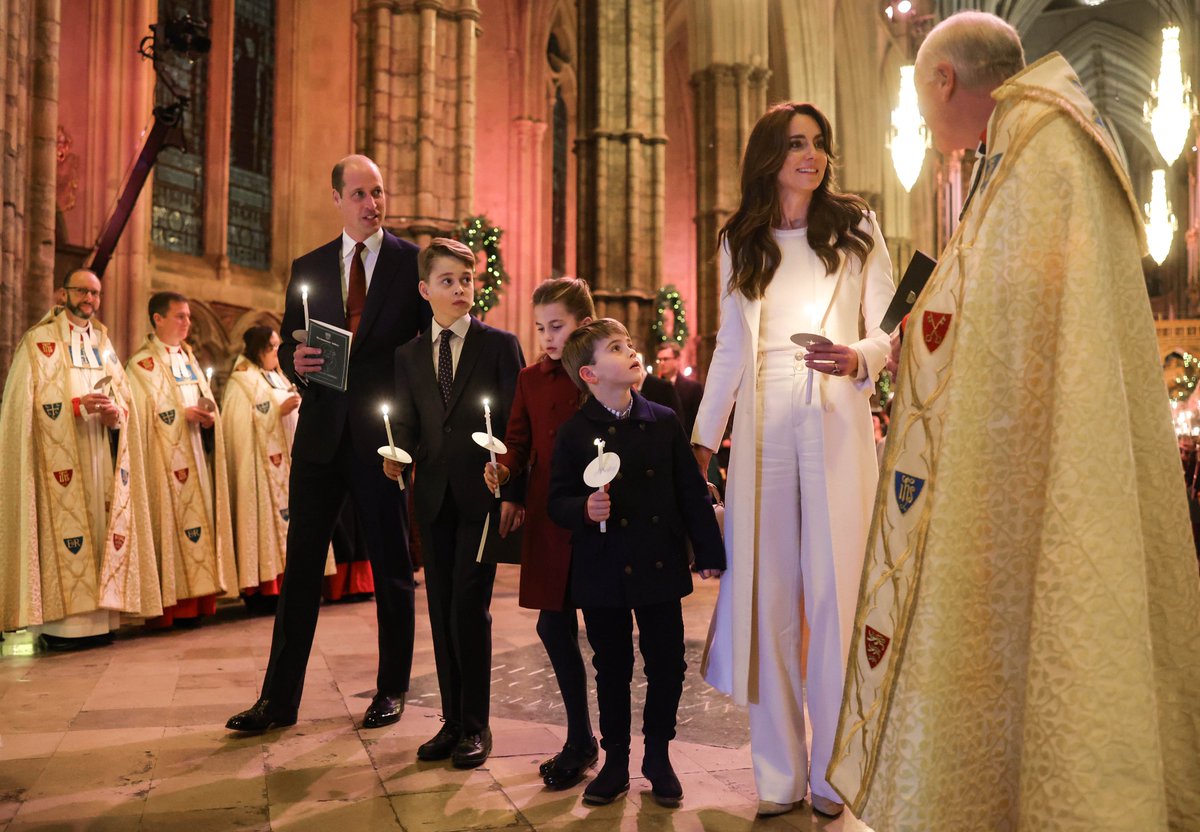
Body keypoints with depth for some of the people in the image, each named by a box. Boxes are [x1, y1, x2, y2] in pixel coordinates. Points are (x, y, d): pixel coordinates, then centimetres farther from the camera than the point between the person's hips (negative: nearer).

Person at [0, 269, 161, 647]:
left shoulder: (104, 343, 19)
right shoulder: (39, 341, 3)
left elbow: (125, 396, 14)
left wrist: (116, 412, -9)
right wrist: (78, 406, -20)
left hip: (104, 457, 5)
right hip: (61, 459, -5)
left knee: (105, 528, 1)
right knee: (66, 529, -9)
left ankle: (98, 616, 5)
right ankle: (63, 621, -6)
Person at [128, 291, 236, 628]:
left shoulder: (188, 357, 19)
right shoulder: (143, 362, -2)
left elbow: (206, 399, 17)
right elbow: (144, 410, -11)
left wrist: (208, 416, -4)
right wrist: (184, 414, -18)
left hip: (195, 456, 7)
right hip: (165, 460, -7)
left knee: (198, 516, 4)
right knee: (171, 521, -9)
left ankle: (196, 597, 8)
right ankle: (172, 604, -6)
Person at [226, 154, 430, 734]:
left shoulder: (413, 263, 1)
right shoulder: (308, 268, 12)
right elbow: (288, 346, 13)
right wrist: (296, 361, -11)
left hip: (382, 433, -3)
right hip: (321, 434, 3)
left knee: (392, 567, 8)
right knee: (300, 565, 7)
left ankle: (392, 689, 23)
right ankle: (279, 698, 17)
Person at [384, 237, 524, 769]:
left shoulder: (500, 345, 1)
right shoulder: (408, 356, 12)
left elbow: (516, 424, -4)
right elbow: (406, 424, 12)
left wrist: (512, 495, -13)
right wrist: (397, 456, -11)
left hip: (482, 493, -4)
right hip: (433, 496, 4)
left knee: (469, 606, -5)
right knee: (441, 609, 10)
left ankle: (476, 726, 10)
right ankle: (452, 720, 23)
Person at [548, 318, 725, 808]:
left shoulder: (665, 422, 1)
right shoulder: (574, 433, -5)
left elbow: (691, 491, 4)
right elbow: (556, 502, -3)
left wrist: (709, 552, 4)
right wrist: (584, 509, -24)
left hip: (660, 569, 2)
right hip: (604, 575, -2)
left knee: (667, 665, 9)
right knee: (612, 670, 11)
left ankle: (658, 757, 31)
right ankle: (615, 761, 29)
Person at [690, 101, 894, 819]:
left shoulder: (856, 228, 9)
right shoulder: (740, 243, 15)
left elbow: (889, 329, 5)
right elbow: (730, 348, 14)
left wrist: (857, 358, -17)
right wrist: (704, 437, 9)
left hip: (838, 423, -1)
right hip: (762, 429, 2)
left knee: (835, 592, -1)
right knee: (767, 596, 2)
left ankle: (833, 770, 13)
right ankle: (779, 774, 12)